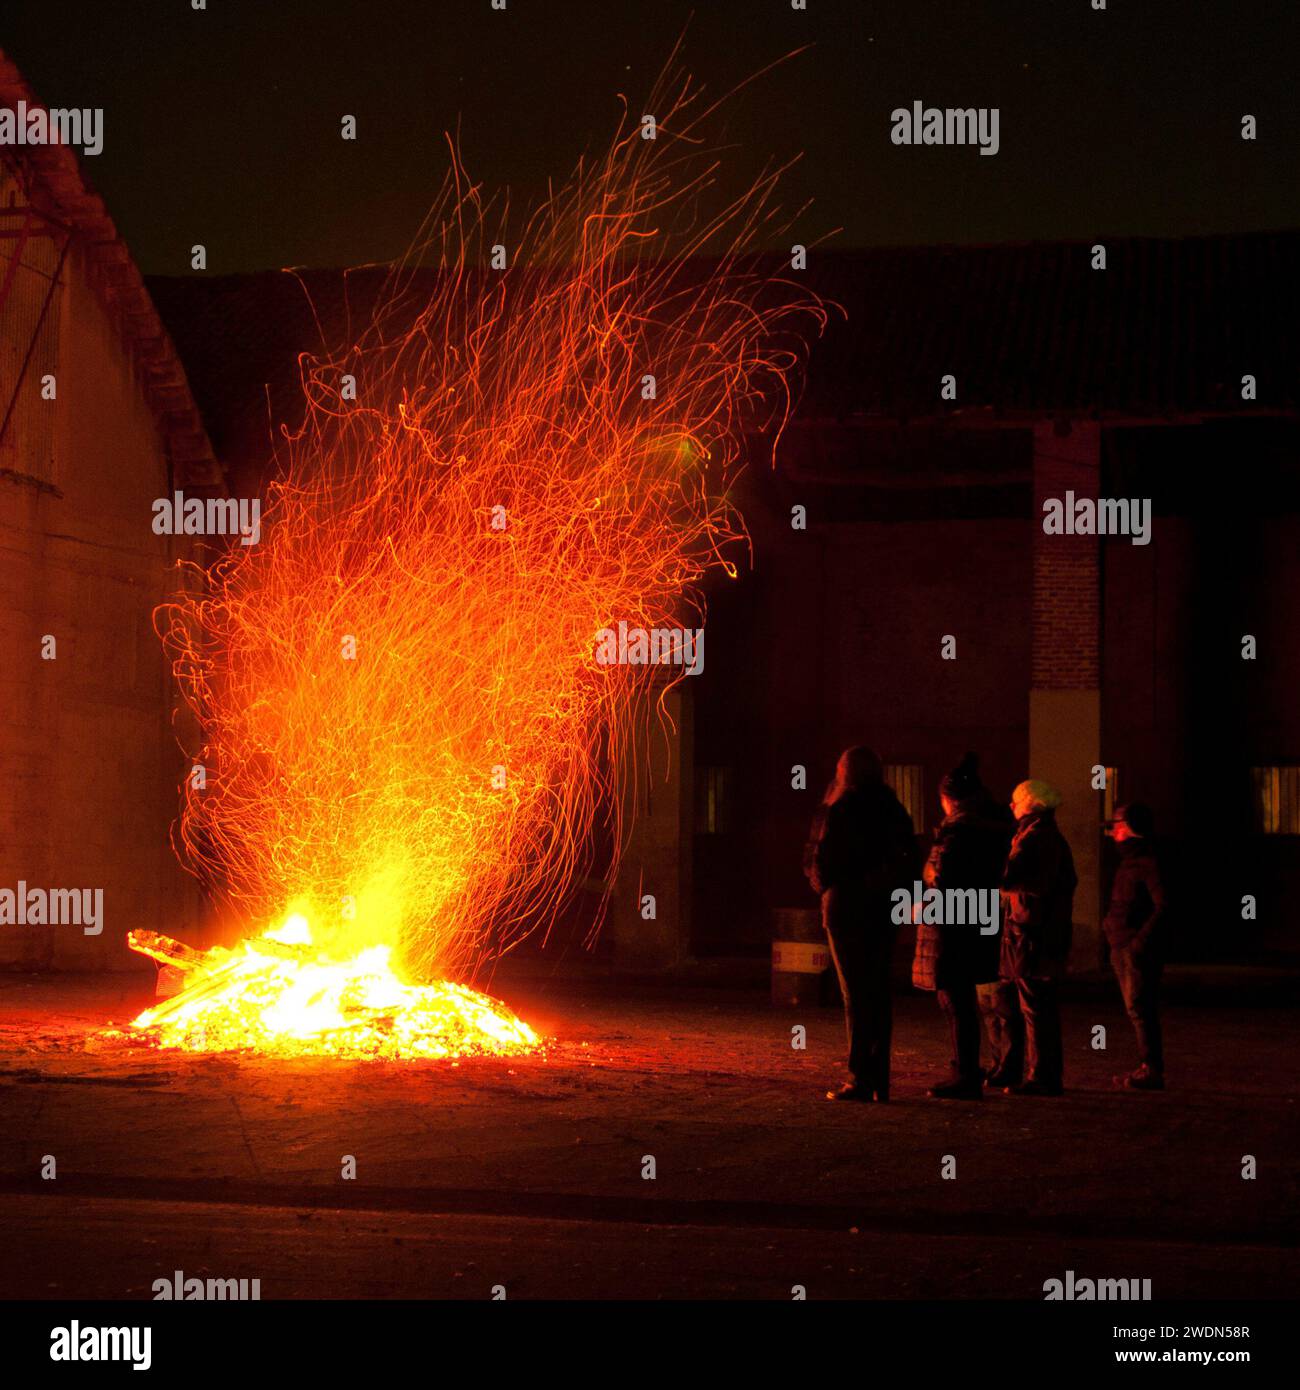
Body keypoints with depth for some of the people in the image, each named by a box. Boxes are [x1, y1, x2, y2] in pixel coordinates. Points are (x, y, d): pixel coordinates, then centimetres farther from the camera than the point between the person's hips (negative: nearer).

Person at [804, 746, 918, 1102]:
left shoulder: (839, 810, -10)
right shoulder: (892, 812, 8)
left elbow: (819, 861, -9)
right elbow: (910, 862, 11)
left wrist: (825, 886, 9)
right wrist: (885, 886, 11)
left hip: (847, 908, -6)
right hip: (883, 911, 6)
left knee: (856, 994, -4)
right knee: (879, 992, 10)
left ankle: (860, 1079, -6)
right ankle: (879, 1078, 13)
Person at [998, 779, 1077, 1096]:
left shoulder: (1033, 837, -14)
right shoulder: (1055, 839, 17)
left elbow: (1007, 877, -22)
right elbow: (1068, 884, 23)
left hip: (1031, 934, -10)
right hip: (1051, 934, 10)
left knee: (1034, 1007, -8)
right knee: (1045, 1007, 14)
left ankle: (1042, 1078, -7)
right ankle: (1050, 1076, 19)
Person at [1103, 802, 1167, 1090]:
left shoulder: (1147, 864, -12)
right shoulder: (1128, 862, 18)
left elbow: (1162, 906, -18)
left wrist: (1141, 940, -21)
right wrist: (1111, 928, 14)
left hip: (1138, 950, -10)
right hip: (1122, 948, 10)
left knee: (1139, 1008, -11)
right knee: (1136, 1009, 11)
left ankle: (1152, 1070, -9)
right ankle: (1146, 1066, 16)